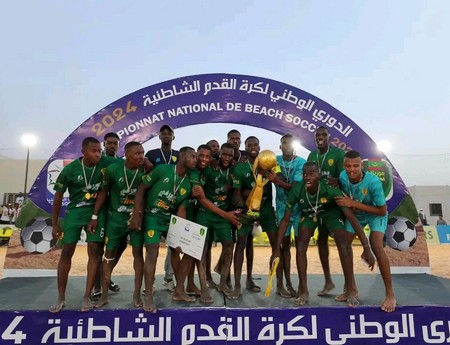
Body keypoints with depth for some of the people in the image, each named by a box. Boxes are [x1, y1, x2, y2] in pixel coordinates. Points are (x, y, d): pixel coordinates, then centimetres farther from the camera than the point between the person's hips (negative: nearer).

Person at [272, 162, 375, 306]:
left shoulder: (330, 190, -39)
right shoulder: (297, 191, -33)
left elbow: (352, 217, -36)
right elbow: (285, 219, -25)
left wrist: (366, 248, -39)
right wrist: (276, 248, -27)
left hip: (331, 212, -1)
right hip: (309, 214, 2)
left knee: (343, 243, -21)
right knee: (300, 244, -15)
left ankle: (351, 289, -4)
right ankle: (303, 290, 0)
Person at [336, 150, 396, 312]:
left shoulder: (373, 181, -36)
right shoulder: (342, 176, -24)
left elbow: (382, 211, -29)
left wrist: (354, 204, -35)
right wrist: (348, 205, -20)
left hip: (375, 214, -4)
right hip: (354, 214, 5)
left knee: (376, 246, -25)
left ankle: (390, 294, -10)